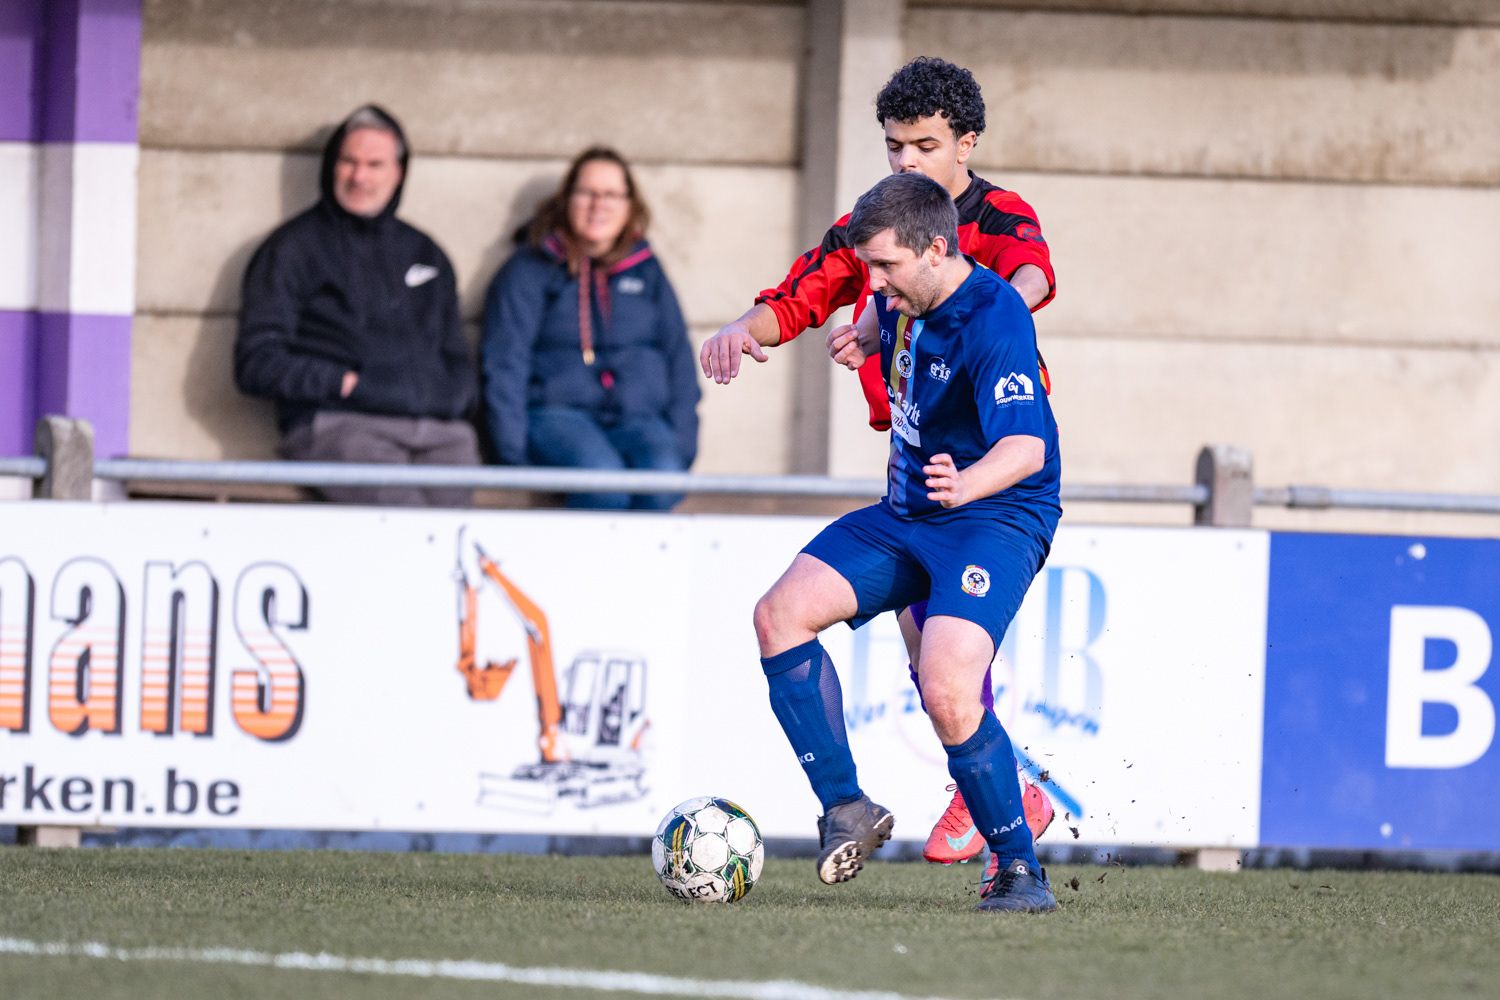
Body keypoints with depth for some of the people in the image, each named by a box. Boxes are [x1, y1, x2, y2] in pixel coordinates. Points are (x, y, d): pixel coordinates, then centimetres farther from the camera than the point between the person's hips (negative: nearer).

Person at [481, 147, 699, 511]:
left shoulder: (646, 271, 19)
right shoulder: (528, 272, 8)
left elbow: (679, 356, 18)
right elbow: (503, 365, 1)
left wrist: (681, 443, 4)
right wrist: (515, 450, -11)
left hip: (638, 419, 3)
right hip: (558, 416, -3)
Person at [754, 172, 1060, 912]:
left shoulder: (994, 322, -24)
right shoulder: (905, 296, 1)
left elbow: (1024, 448, -39)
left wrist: (963, 485, -57)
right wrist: (868, 336, 12)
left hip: (996, 518, -9)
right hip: (904, 515, 9)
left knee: (947, 690, -27)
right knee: (780, 614, -8)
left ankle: (1018, 866, -11)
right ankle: (846, 807, -2)